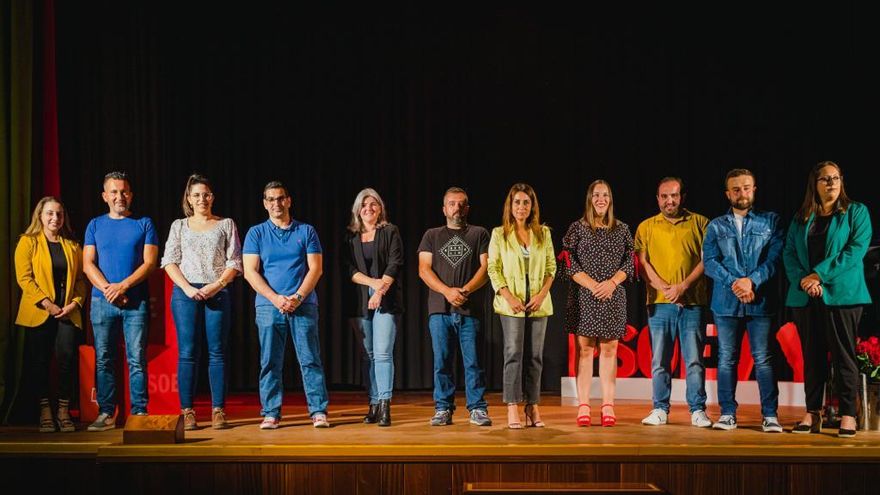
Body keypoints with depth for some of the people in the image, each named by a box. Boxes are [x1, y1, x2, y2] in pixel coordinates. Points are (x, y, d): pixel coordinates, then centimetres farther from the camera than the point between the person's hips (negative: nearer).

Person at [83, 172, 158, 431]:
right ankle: (106, 413, 8)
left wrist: (122, 286, -13)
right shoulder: (95, 225, 12)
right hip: (102, 301, 2)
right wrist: (108, 289, -10)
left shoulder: (144, 224, 7)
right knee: (103, 359, 3)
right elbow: (88, 265, 5)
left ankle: (140, 412, 1)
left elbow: (150, 262, -1)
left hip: (136, 301, -2)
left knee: (137, 359, -3)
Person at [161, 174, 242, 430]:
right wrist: (187, 288, -9)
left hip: (218, 293, 0)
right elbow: (169, 262, 5)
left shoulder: (226, 224, 10)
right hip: (185, 293, 1)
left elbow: (235, 263, 4)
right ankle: (187, 412, 1)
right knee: (187, 353, -2)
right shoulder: (179, 226, 13)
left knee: (217, 352, -2)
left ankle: (218, 411, 1)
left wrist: (216, 285, -10)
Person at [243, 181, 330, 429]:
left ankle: (318, 412, 1)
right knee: (270, 362, 2)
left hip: (303, 305, 0)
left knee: (310, 360, -2)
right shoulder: (256, 233, 8)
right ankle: (271, 414, 9)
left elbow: (315, 268, 3)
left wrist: (298, 297, -11)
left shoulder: (306, 231, 9)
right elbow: (250, 272, 1)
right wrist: (276, 299, -11)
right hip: (268, 306, 1)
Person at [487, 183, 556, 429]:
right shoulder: (499, 234, 3)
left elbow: (551, 266, 9)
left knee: (535, 356, 5)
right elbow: (493, 269, -1)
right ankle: (512, 409, -5)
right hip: (511, 303, -2)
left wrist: (542, 293, -6)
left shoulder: (543, 233, 9)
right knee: (513, 353, -7)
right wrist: (509, 296, -11)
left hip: (539, 303, 3)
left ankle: (532, 406, 11)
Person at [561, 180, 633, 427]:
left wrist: (612, 282, -9)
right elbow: (569, 262, -3)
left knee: (609, 349, 2)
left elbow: (629, 262, 7)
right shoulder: (578, 228, 3)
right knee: (584, 349, -2)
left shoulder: (622, 229, 10)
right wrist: (591, 284, -13)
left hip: (613, 297, 2)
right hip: (583, 296, -2)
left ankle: (608, 405, 6)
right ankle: (583, 406, 0)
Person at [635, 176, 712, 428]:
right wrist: (663, 287, -8)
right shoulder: (646, 227, 12)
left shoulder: (699, 223, 9)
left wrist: (683, 286, -8)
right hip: (659, 303, 1)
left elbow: (706, 259, 3)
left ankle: (698, 411, 6)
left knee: (694, 360, -1)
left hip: (692, 302, -1)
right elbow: (642, 262, 5)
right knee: (659, 360, 3)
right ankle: (660, 409, 11)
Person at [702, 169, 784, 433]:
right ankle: (727, 414, 10)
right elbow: (709, 262, 2)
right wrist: (734, 283, -12)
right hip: (726, 302, 2)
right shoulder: (715, 226, 12)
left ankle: (770, 415, 4)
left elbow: (776, 257, -1)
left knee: (763, 358, -2)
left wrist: (752, 280, -14)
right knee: (726, 359, 4)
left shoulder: (771, 221, 9)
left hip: (761, 300, -1)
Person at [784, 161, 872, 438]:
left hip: (842, 295, -3)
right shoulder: (801, 218, 14)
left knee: (843, 355, -2)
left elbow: (856, 249, -8)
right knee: (812, 356, 6)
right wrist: (804, 281, -11)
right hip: (805, 298, 3)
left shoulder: (856, 212, 5)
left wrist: (819, 274, -14)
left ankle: (848, 415, 5)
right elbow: (789, 253, 8)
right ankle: (812, 413, 11)